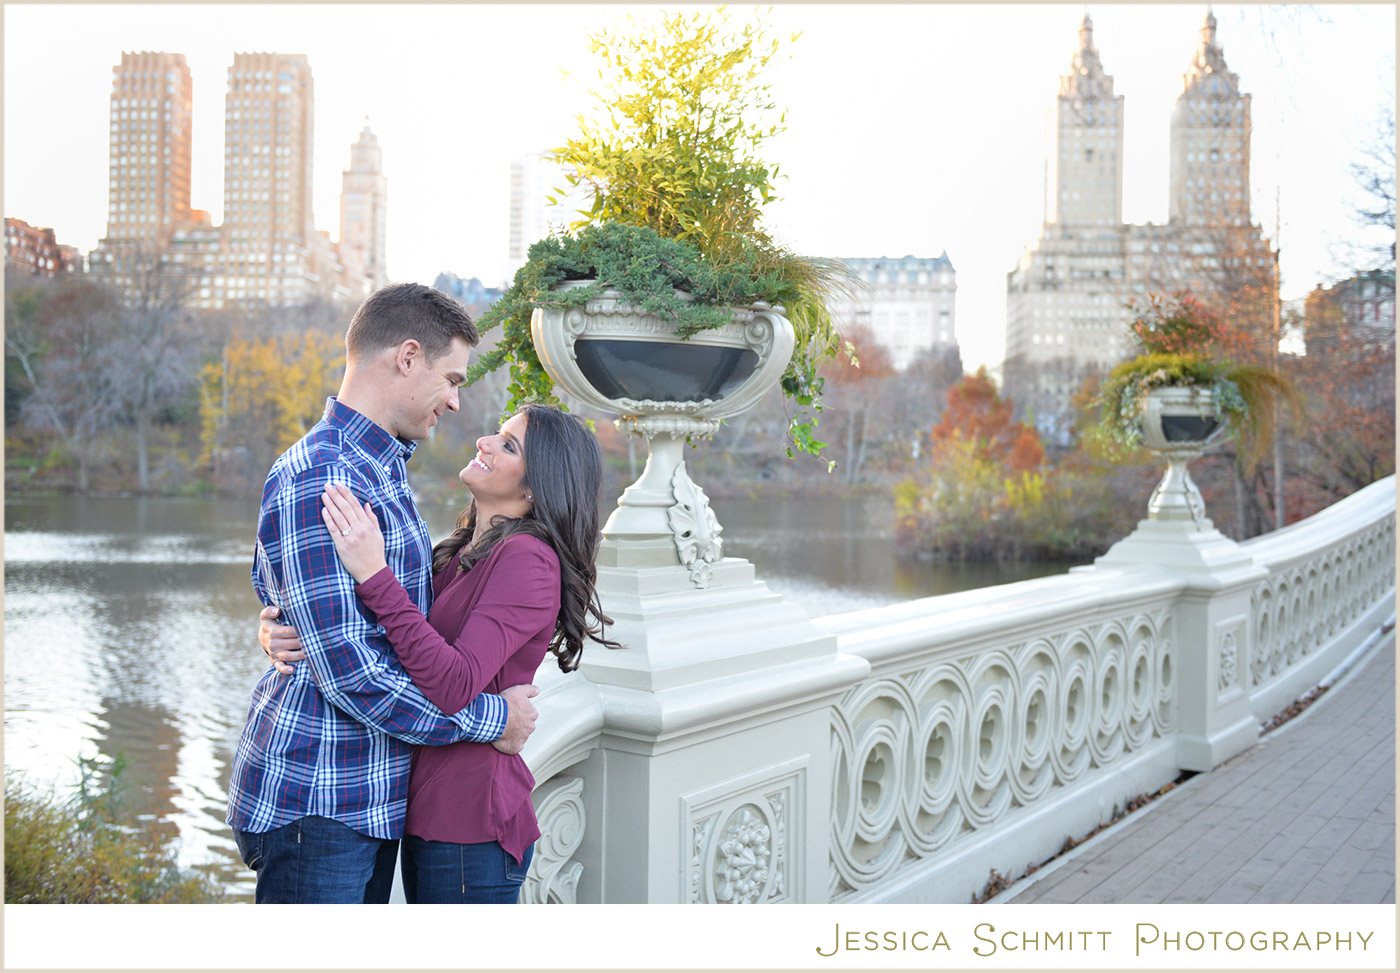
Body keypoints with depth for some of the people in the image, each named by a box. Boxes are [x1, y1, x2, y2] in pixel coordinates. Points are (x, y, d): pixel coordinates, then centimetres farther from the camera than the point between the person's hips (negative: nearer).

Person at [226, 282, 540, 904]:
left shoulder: (381, 467, 14)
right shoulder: (317, 479, -19)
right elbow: (348, 670, -23)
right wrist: (489, 718, -14)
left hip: (371, 799, 10)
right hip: (313, 802, -10)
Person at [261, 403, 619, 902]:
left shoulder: (528, 559, -16)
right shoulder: (457, 555, 11)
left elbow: (455, 685, -27)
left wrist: (375, 574, -28)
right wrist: (278, 632, -10)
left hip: (469, 822, -9)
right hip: (427, 809, 9)